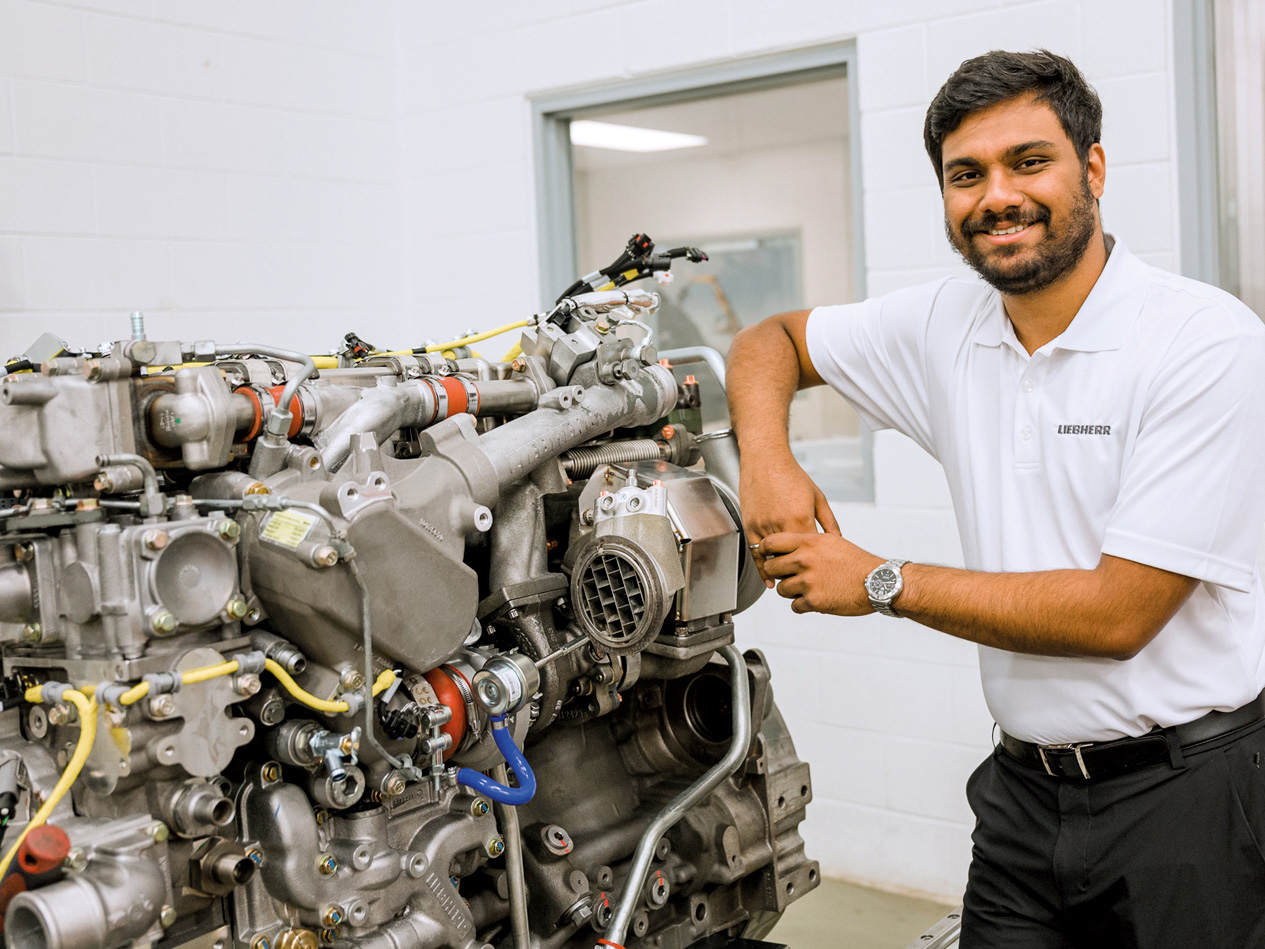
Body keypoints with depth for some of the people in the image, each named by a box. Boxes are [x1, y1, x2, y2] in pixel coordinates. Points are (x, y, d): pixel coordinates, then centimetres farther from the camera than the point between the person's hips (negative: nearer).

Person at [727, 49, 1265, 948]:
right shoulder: (946, 326, 0)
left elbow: (1117, 612, -20)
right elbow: (773, 339, 15)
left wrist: (881, 581, -14)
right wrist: (766, 459, -6)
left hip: (1188, 791, -4)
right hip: (1025, 792, 5)